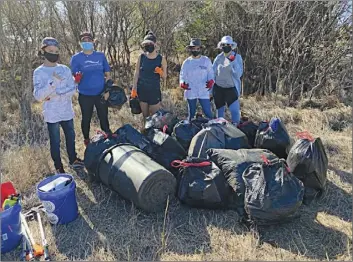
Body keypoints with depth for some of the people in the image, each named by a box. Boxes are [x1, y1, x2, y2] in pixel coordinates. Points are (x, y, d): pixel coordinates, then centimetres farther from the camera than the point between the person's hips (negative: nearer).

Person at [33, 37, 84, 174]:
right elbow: (38, 96, -15)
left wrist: (55, 93, -15)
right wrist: (52, 82, -26)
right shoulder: (39, 72, -7)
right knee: (55, 141, 7)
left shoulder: (65, 69, 2)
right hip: (52, 114, -3)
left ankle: (73, 160, 36)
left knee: (70, 137, 17)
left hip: (67, 112, 4)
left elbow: (72, 89, -5)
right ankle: (59, 167, 22)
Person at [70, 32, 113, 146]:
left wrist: (107, 91, -3)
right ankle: (86, 139, 34)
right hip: (85, 95, -1)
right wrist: (77, 79, -28)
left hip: (101, 94, 2)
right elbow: (74, 79, -4)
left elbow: (107, 74, 5)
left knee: (104, 117, 14)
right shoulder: (76, 58, -4)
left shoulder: (100, 55, 2)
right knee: (86, 119, 13)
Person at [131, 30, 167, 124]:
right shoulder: (141, 57, 3)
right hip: (142, 91, 2)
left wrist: (161, 72, -19)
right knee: (145, 116, 10)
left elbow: (164, 78, 3)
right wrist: (134, 89, -2)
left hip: (154, 91, -2)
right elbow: (136, 73, 5)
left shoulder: (161, 59, -1)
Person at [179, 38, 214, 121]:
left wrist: (211, 81, -15)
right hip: (190, 92, 1)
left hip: (204, 92, -1)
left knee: (208, 112, -6)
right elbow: (182, 75, 7)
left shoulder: (206, 60, 3)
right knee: (191, 113, 13)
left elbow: (211, 73, 6)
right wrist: (182, 83, -14)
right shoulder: (186, 62, 5)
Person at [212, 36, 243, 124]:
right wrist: (211, 90, 4)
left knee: (235, 110, -9)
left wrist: (233, 62, -26)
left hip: (231, 88, -3)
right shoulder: (218, 58, 2)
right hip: (218, 88, 3)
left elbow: (238, 74, -13)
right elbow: (213, 73, 7)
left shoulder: (237, 57, -5)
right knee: (219, 110, 15)